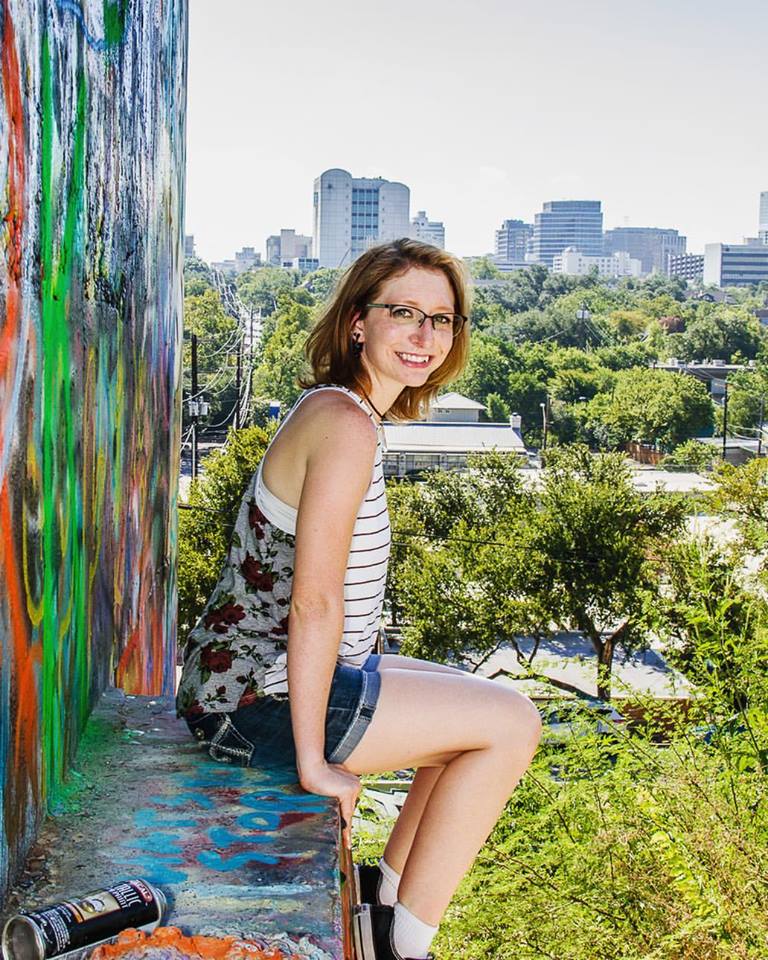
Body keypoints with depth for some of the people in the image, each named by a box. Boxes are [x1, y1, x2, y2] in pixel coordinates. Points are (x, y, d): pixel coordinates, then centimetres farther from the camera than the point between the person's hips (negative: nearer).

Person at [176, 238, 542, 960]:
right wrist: (313, 761, -19)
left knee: (481, 710, 21)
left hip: (253, 677, 10)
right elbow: (314, 604, -24)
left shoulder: (340, 409, 11)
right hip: (260, 696, -10)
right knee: (512, 724, -4)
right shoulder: (347, 424, -21)